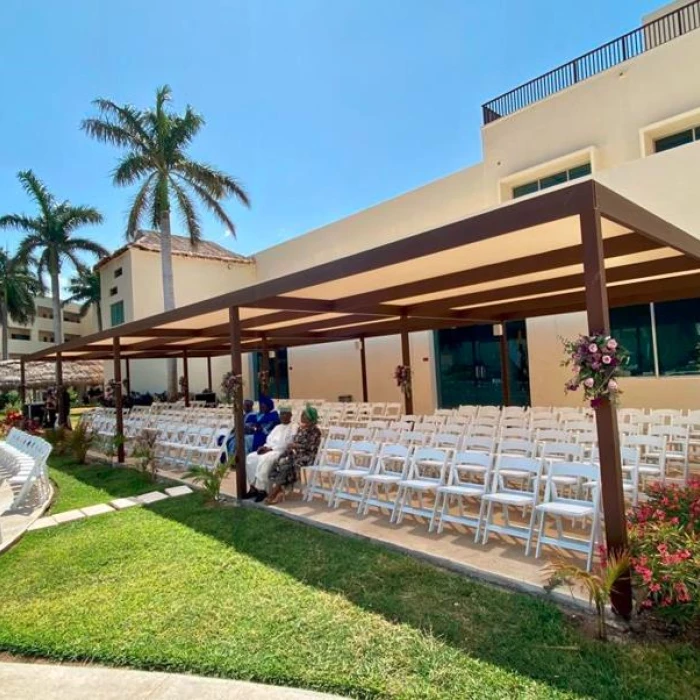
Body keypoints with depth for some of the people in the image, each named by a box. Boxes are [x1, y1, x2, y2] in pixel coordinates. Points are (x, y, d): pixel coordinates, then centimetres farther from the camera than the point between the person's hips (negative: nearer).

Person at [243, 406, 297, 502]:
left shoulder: (293, 427, 0)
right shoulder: (277, 427, 26)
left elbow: (287, 444, -12)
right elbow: (269, 439, 21)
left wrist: (271, 448, -17)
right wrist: (265, 447, -3)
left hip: (282, 452, -8)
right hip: (269, 450, 8)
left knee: (264, 459, -35)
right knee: (250, 458, -14)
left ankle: (261, 490, -29)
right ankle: (253, 487, -14)